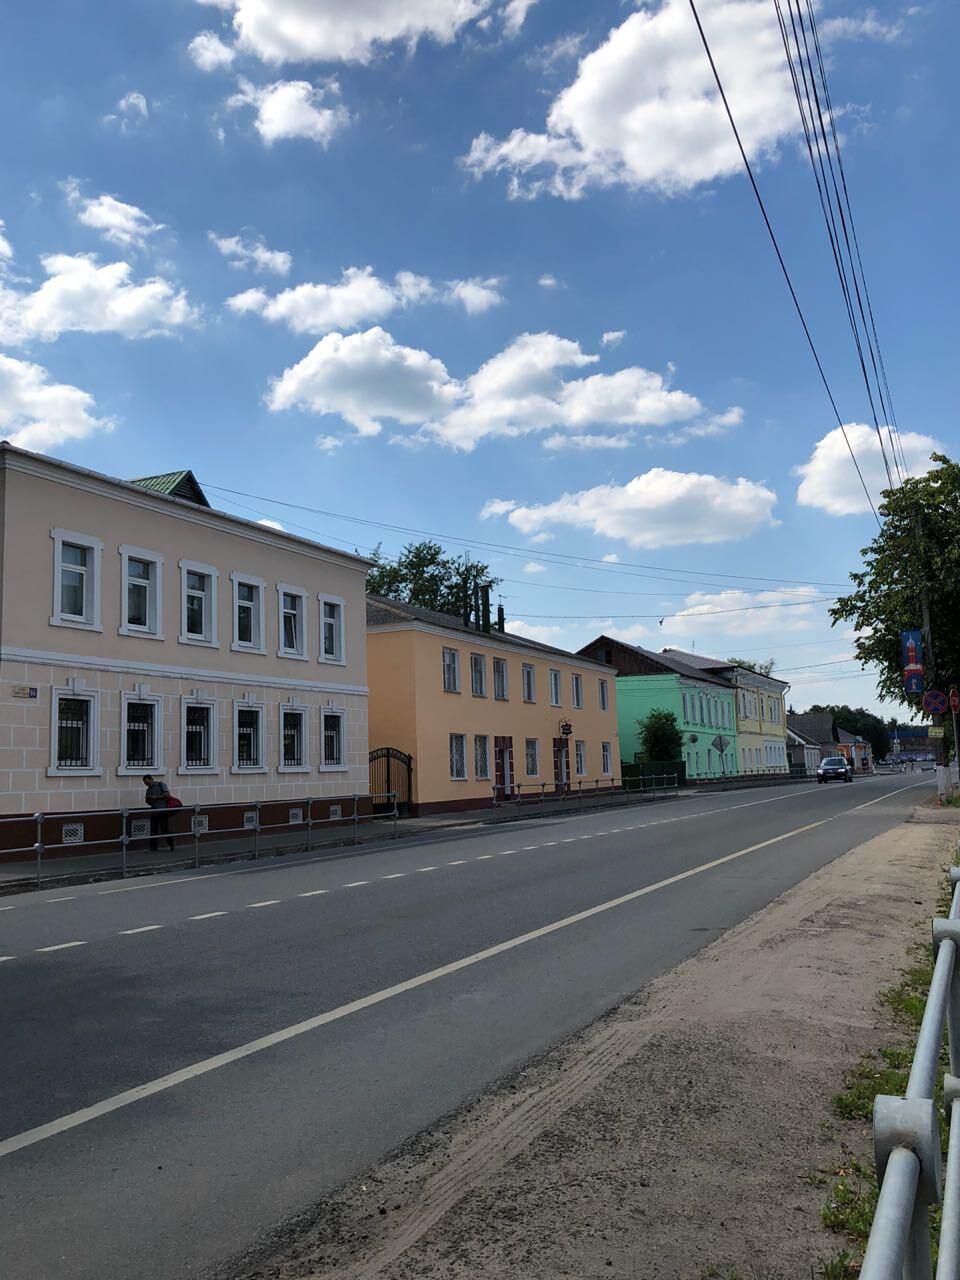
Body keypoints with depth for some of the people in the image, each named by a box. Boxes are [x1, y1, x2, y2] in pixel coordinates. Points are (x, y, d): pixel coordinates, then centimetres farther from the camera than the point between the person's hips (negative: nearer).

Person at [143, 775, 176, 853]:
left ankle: (172, 844, 12)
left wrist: (156, 797, -15)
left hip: (162, 811, -6)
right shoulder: (148, 790, 18)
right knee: (153, 831, 0)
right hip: (154, 812, 6)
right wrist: (148, 800, 0)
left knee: (164, 829, -6)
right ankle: (153, 848, 5)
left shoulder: (160, 785, 0)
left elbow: (167, 794, -11)